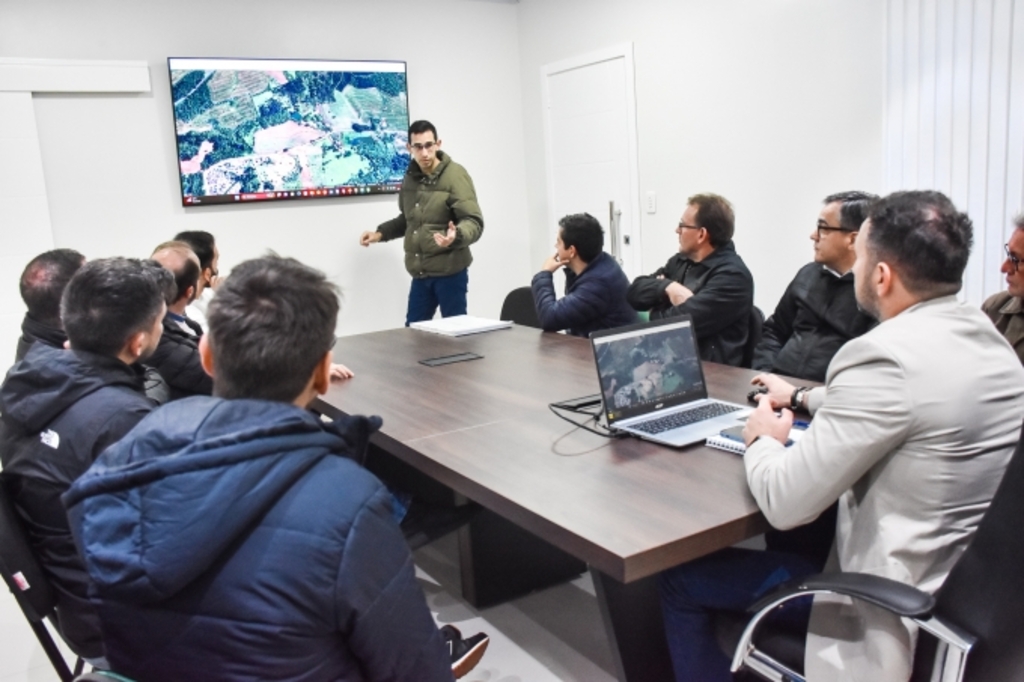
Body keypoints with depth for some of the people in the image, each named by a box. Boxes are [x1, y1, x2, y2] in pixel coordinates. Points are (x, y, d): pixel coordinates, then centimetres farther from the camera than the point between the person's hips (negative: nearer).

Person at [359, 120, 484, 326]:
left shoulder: (455, 175, -11)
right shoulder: (410, 177, 10)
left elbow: (474, 222, -18)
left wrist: (456, 235, -38)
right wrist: (380, 233, 13)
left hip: (449, 271, -6)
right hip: (420, 273, 7)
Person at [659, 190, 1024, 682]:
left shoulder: (887, 356, -28)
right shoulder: (984, 335, 0)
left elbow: (784, 503, -25)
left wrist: (762, 440, -5)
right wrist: (804, 397, 24)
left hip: (897, 604, -9)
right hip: (971, 580, 9)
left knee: (679, 579, 4)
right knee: (786, 540, 32)